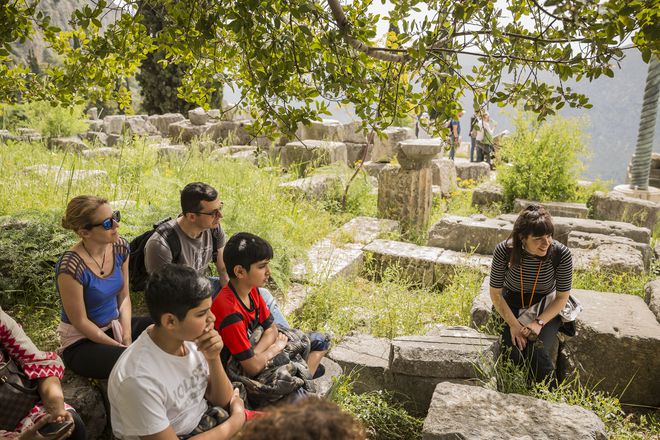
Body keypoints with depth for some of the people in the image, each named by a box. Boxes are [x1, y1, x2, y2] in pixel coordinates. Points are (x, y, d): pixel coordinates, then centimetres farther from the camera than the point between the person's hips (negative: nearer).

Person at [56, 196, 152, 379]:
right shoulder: (71, 267, -27)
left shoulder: (120, 247, -7)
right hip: (81, 341, -6)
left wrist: (127, 339, -9)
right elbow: (80, 322, -17)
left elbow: (124, 297, 2)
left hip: (116, 325, 7)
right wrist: (121, 347, -13)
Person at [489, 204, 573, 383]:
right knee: (513, 353, -23)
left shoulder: (561, 254, -23)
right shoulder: (504, 251, -24)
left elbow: (562, 296, -10)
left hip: (547, 308, 0)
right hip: (512, 306, 0)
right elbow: (495, 292, -11)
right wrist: (513, 324, -18)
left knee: (537, 353, -24)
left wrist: (539, 323, -21)